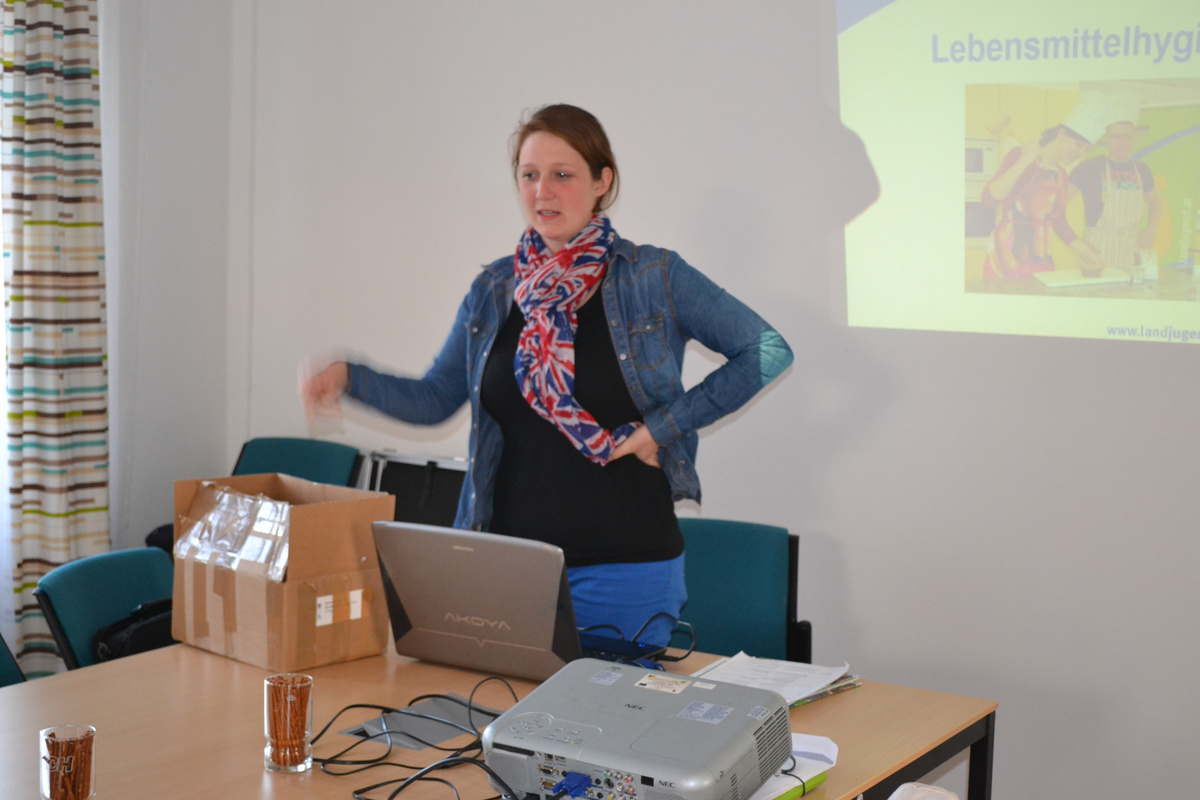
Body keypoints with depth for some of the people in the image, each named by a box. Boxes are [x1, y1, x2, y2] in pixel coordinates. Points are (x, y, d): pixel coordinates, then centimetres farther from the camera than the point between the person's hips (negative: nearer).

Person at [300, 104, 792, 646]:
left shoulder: (653, 277, -4)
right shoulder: (493, 291, 9)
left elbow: (767, 351, -3)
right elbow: (436, 398, 14)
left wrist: (666, 424, -8)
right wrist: (349, 378, -2)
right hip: (510, 556, 4)